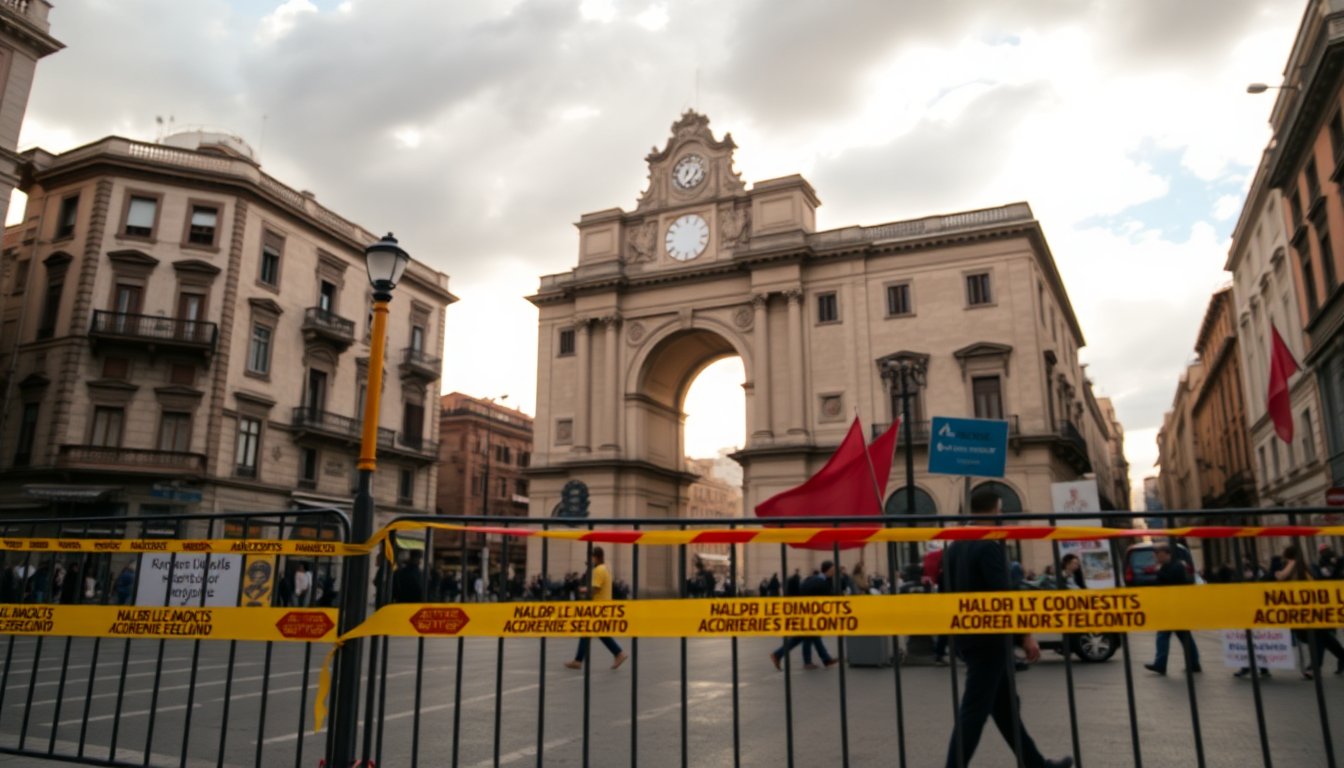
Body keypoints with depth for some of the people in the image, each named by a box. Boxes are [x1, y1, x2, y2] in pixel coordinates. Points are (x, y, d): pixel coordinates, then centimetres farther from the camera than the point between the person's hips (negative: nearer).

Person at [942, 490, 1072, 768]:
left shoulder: (954, 547, 11)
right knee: (974, 711, -5)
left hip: (966, 636, 9)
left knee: (1005, 704, 18)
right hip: (989, 638, -9)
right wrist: (1025, 635, -14)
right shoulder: (990, 546, -16)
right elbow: (1004, 594, -21)